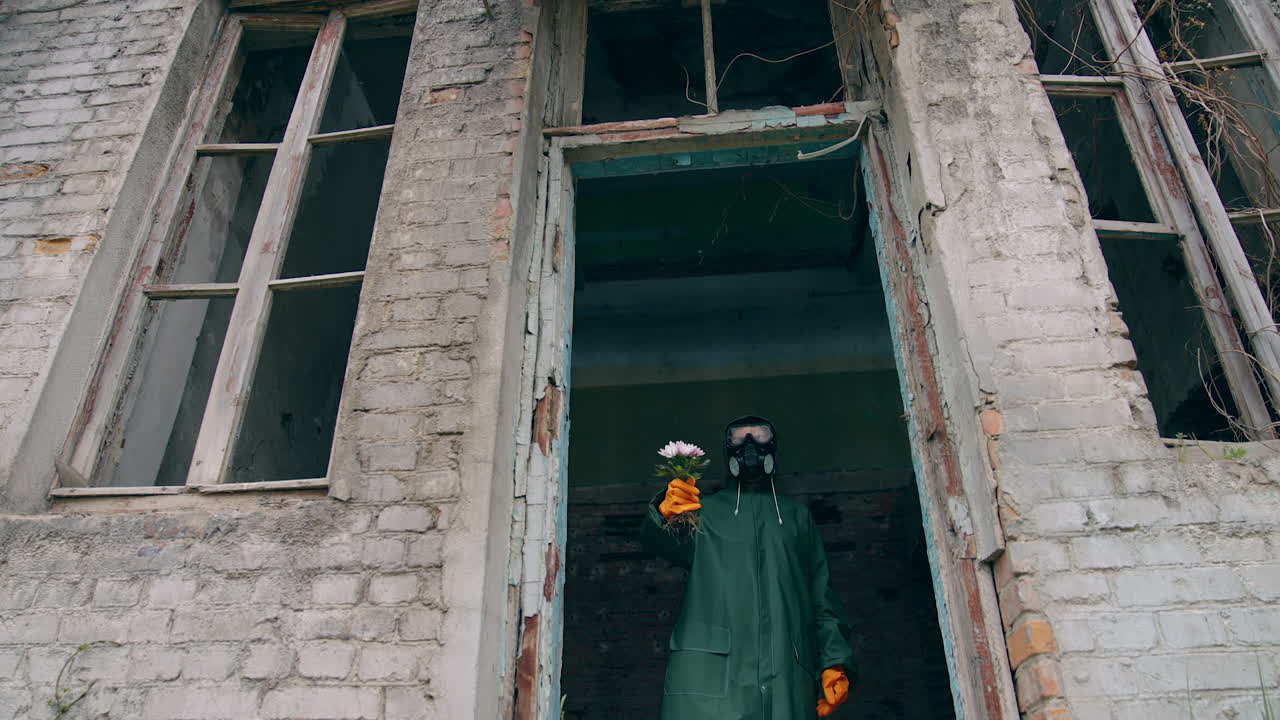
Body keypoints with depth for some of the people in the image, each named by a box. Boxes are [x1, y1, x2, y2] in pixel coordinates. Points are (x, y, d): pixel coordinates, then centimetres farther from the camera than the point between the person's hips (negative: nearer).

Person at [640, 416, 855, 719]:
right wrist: (666, 513, -28)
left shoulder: (797, 516, 25)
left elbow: (822, 595, 19)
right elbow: (674, 544, -5)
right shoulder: (706, 510, 18)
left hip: (787, 673, 2)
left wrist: (834, 661, 5)